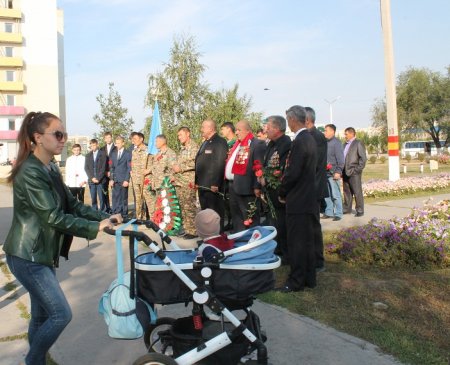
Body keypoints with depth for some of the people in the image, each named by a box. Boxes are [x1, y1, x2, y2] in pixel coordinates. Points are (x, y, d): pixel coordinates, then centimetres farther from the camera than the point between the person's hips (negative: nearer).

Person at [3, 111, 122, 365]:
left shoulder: (51, 168, 10)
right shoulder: (30, 172, -21)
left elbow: (72, 205, 7)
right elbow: (54, 218, -26)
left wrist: (105, 217, -5)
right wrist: (94, 228, -24)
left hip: (42, 254, 9)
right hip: (27, 257, -9)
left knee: (42, 314, 16)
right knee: (61, 314, -6)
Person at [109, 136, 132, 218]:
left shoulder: (128, 153, -1)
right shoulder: (113, 153, 15)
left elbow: (129, 168, -6)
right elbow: (112, 167, 14)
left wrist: (126, 180, -12)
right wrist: (111, 179, 4)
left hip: (123, 180, -4)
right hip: (115, 180, 4)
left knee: (123, 198, 2)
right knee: (115, 198, 2)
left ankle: (124, 216, 9)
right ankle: (115, 214, 7)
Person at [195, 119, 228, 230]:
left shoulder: (220, 142, -11)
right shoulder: (205, 143, 20)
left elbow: (220, 164, -19)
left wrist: (215, 183, -24)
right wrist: (197, 181, 17)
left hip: (212, 185, -9)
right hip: (203, 185, 9)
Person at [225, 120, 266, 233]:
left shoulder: (257, 144, -10)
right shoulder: (238, 144, 19)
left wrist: (257, 186, -20)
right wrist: (230, 183, 17)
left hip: (245, 188, -9)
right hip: (233, 186, 9)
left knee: (250, 219, -1)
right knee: (236, 218, 17)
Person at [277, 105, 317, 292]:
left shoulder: (299, 142, -18)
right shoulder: (309, 139, 12)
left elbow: (293, 173, -22)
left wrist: (282, 193, -6)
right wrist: (287, 192, 17)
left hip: (298, 201, -10)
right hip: (308, 198, 10)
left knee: (296, 242, 0)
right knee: (307, 241, 16)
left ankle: (296, 281, 9)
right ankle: (309, 278, 26)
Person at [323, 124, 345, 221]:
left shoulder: (336, 143, -7)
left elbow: (340, 159, -11)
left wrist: (338, 171, -17)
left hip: (333, 173, -7)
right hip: (325, 173, 7)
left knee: (335, 195, -3)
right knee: (327, 194, 11)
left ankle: (338, 214, 3)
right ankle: (328, 212, 19)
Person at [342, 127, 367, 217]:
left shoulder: (358, 143, -4)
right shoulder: (346, 144, 18)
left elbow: (363, 158, -9)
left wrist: (358, 169, -13)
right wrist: (342, 170, 10)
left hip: (354, 173, -7)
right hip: (346, 172, 7)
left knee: (357, 192, -3)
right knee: (347, 191, 12)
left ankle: (360, 210, 4)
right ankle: (347, 209, 22)